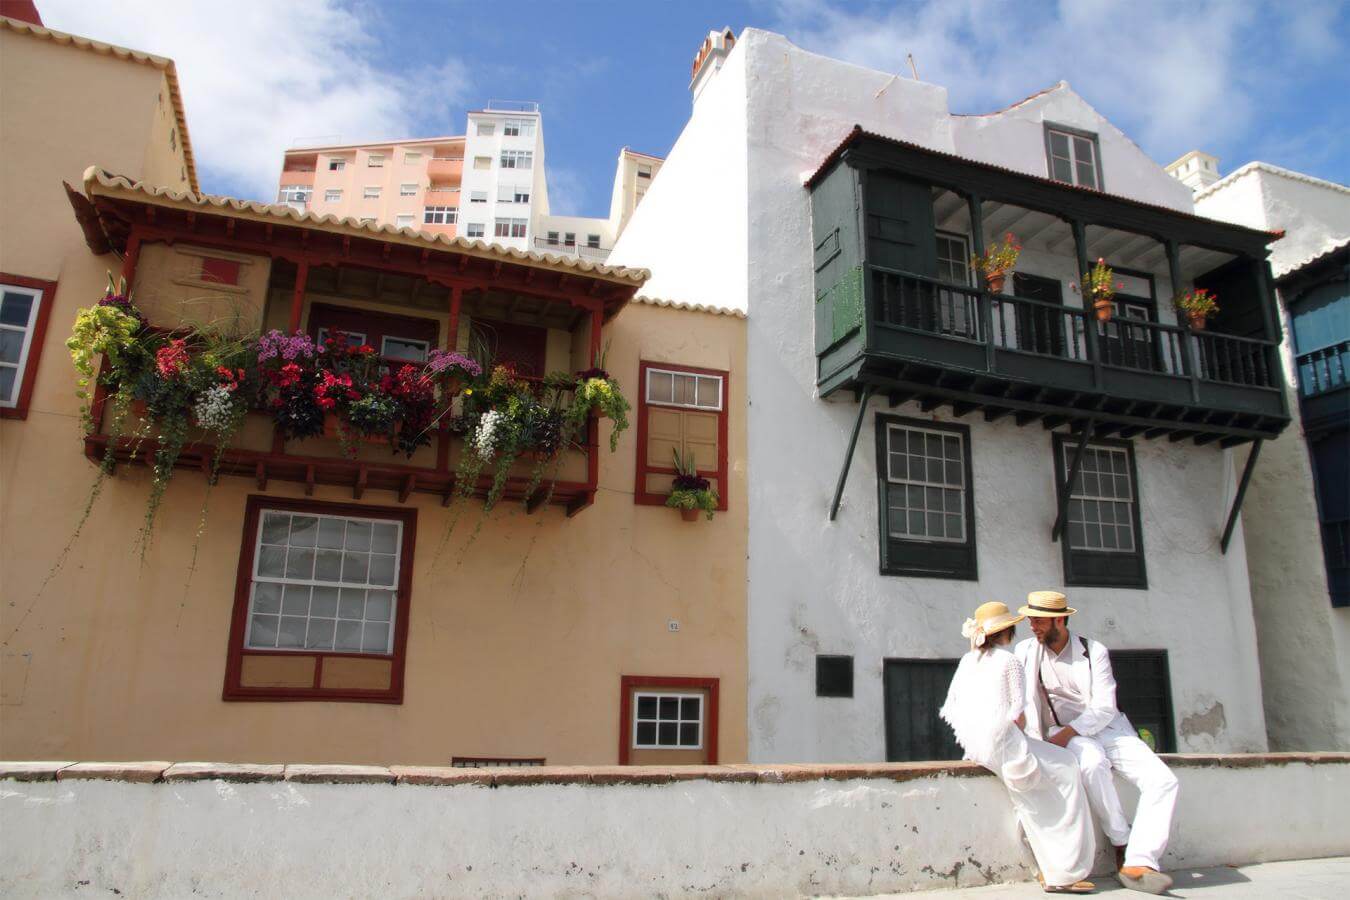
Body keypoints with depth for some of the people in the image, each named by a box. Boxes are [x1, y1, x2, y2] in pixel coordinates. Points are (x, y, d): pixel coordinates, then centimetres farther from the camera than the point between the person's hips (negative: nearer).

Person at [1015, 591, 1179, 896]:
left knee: (1162, 780, -20)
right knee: (1093, 762, -36)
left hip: (1107, 728, 2)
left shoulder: (1094, 651, -2)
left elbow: (1104, 708, -9)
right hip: (1064, 734, -2)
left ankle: (1138, 863, -25)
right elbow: (1022, 699, -4)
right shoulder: (1026, 651, 1)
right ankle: (1122, 845, -17)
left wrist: (1068, 732, -21)